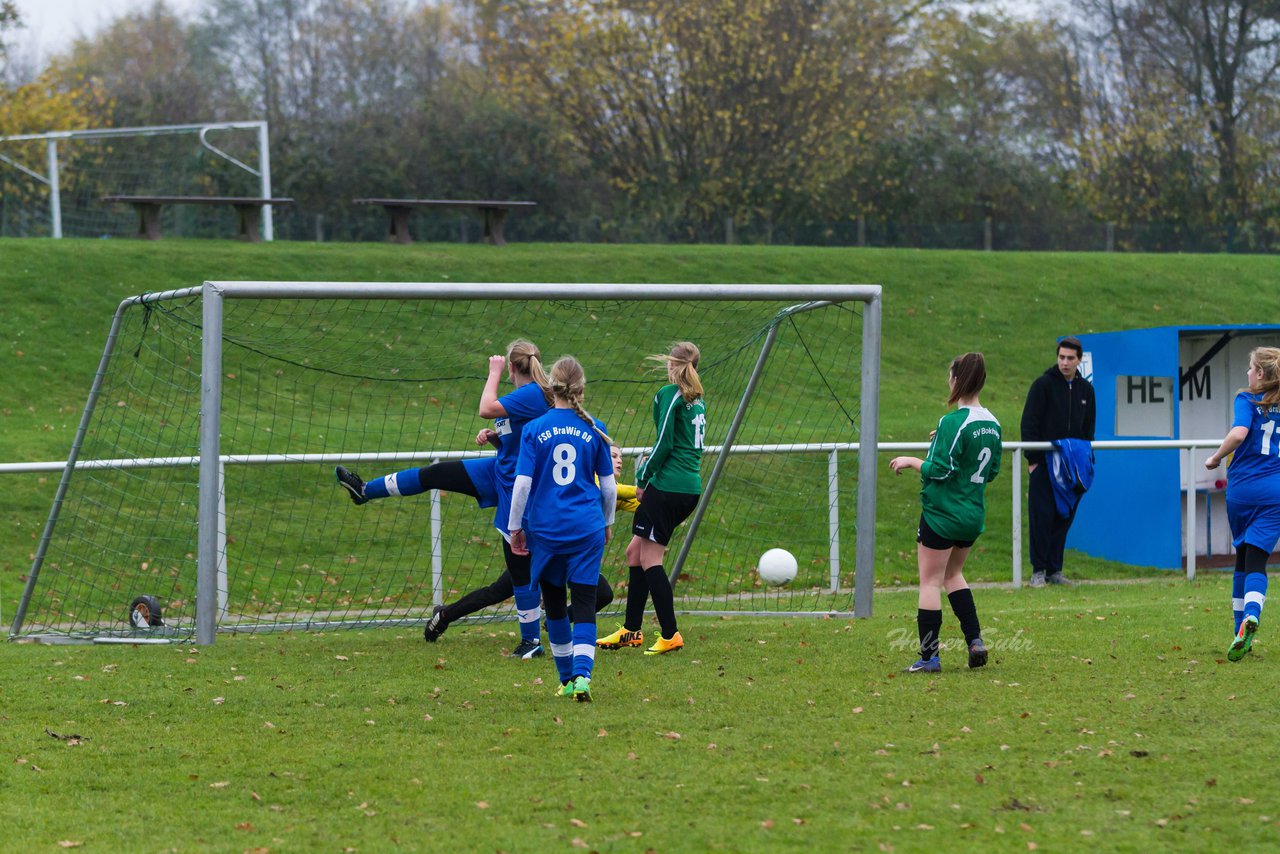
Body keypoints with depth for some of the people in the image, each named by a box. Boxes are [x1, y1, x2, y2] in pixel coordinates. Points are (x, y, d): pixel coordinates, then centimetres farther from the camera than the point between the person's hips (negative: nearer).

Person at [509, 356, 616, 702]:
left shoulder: (534, 430, -4)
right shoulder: (593, 430, -1)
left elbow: (522, 482, -8)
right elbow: (608, 485, 5)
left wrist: (515, 526, 3)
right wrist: (607, 522, 20)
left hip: (545, 530, 0)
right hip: (586, 530, 0)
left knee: (555, 604, 14)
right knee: (584, 604, -1)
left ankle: (567, 679, 23)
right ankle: (582, 675, -20)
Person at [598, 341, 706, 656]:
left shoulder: (669, 395, -9)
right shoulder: (697, 399, 15)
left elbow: (664, 444, -15)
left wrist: (642, 478, -4)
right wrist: (652, 465, 12)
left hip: (668, 486, -9)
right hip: (691, 486, 9)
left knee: (650, 559, -3)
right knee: (635, 551, 15)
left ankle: (670, 635, -4)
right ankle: (631, 630, 19)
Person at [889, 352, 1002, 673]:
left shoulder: (953, 423, -19)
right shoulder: (992, 424, 5)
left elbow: (939, 471, -21)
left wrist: (911, 461, -4)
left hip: (942, 513, -8)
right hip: (974, 514, 8)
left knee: (930, 581, 1)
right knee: (953, 574, 25)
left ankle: (929, 657, 1)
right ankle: (975, 641, 16)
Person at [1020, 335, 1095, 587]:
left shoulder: (1085, 389, 10)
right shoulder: (1043, 384, -5)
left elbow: (1088, 428, 18)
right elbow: (1029, 423, -7)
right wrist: (1033, 459, -12)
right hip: (1043, 464, -4)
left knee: (1064, 518, 6)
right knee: (1042, 517, -5)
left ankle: (1055, 570, 12)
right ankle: (1038, 571, 1)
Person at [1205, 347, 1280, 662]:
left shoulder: (1247, 400, -3)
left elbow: (1239, 433, -22)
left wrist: (1216, 457, -7)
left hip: (1242, 487, -1)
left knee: (1243, 559, 15)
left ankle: (1242, 627, 17)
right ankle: (1251, 615, -33)